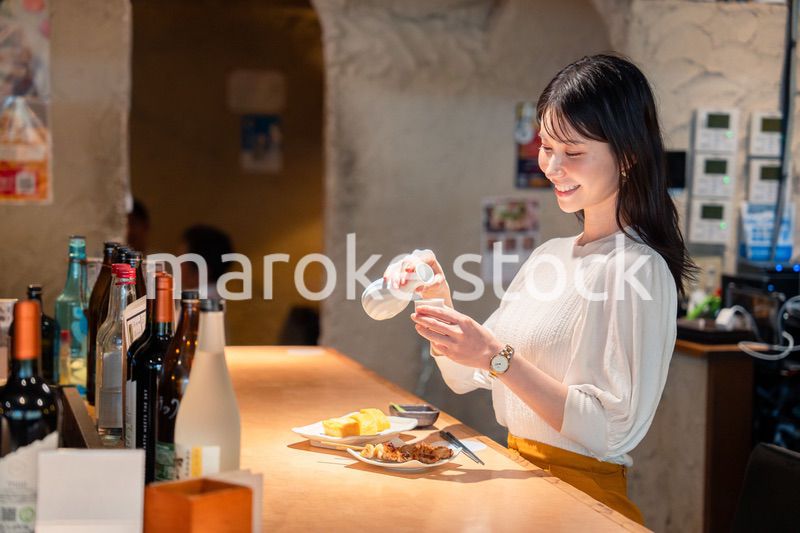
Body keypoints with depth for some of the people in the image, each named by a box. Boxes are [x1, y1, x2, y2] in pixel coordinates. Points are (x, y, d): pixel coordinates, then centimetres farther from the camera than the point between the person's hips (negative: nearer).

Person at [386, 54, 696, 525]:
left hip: (582, 496, -6)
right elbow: (468, 377, 13)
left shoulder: (639, 269, -13)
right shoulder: (548, 256, 10)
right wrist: (440, 302, -3)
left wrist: (499, 358, -22)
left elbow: (612, 431, -19)